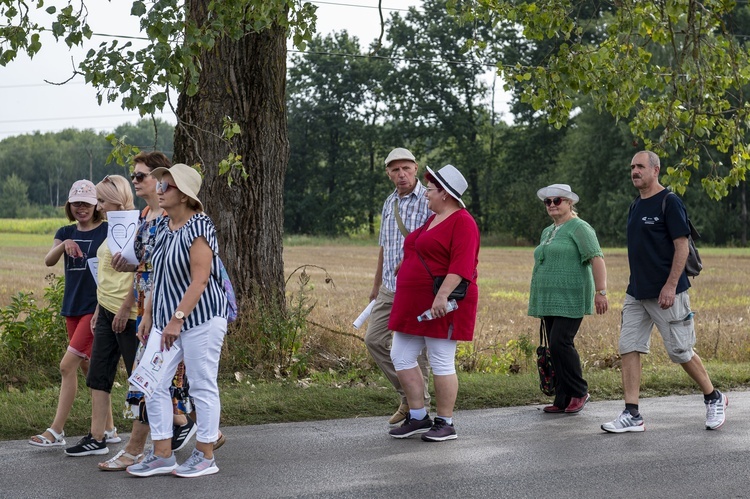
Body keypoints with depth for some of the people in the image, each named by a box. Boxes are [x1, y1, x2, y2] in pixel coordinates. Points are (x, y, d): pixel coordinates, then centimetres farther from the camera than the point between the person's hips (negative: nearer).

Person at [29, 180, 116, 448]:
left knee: (68, 365, -11)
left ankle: (56, 432, -7)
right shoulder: (66, 233, 10)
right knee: (89, 368, 11)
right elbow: (48, 261, -6)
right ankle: (108, 428, 21)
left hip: (96, 308, -6)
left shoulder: (108, 231, -5)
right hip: (72, 307, 7)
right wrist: (64, 245, -26)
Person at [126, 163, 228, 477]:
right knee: (154, 384, 4)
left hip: (201, 318, -8)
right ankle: (162, 456, 13)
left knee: (203, 386, 1)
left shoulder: (198, 228, -15)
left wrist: (177, 319, -24)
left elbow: (200, 280, -21)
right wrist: (148, 314, 14)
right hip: (167, 318, 8)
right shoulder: (163, 227, 11)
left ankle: (205, 457, 12)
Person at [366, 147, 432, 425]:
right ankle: (408, 396, 19)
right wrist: (376, 285, 26)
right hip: (389, 288, 8)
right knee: (374, 339, 7)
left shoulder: (429, 200, -9)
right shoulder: (389, 203, 14)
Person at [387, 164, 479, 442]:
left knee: (441, 362, -4)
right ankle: (418, 418, 15)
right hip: (415, 304, 10)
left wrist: (443, 295, -30)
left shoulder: (462, 222, -11)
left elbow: (462, 264, -22)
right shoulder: (433, 220, 19)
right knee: (401, 357, 7)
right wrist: (401, 294, 26)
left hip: (443, 304, -10)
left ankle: (445, 424, 6)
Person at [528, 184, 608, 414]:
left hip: (571, 299, -8)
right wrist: (537, 301, 24)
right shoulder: (547, 232, 20)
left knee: (560, 343, -16)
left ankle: (579, 392, -2)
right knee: (557, 347, 6)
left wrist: (601, 291, -22)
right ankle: (563, 401, 9)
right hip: (550, 300, 9)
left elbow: (597, 259, -14)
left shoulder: (579, 228, -6)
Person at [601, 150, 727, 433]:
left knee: (680, 351, 0)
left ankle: (714, 399, 21)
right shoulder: (636, 206, 13)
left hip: (666, 293, -8)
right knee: (629, 349, 0)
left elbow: (682, 246, -15)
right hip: (636, 293, 8)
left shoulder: (670, 203, -10)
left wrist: (670, 286, -21)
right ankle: (632, 415, 2)